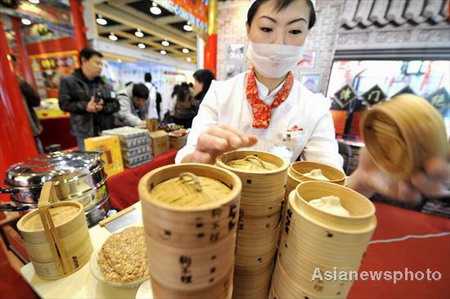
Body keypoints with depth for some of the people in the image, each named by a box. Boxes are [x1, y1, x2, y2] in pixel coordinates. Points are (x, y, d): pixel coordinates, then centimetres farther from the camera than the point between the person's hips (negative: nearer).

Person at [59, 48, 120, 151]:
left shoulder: (105, 84, 13)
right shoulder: (68, 81, 3)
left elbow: (115, 105, 7)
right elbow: (64, 104, -4)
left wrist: (103, 107, -12)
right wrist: (85, 106, -19)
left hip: (106, 131, 4)